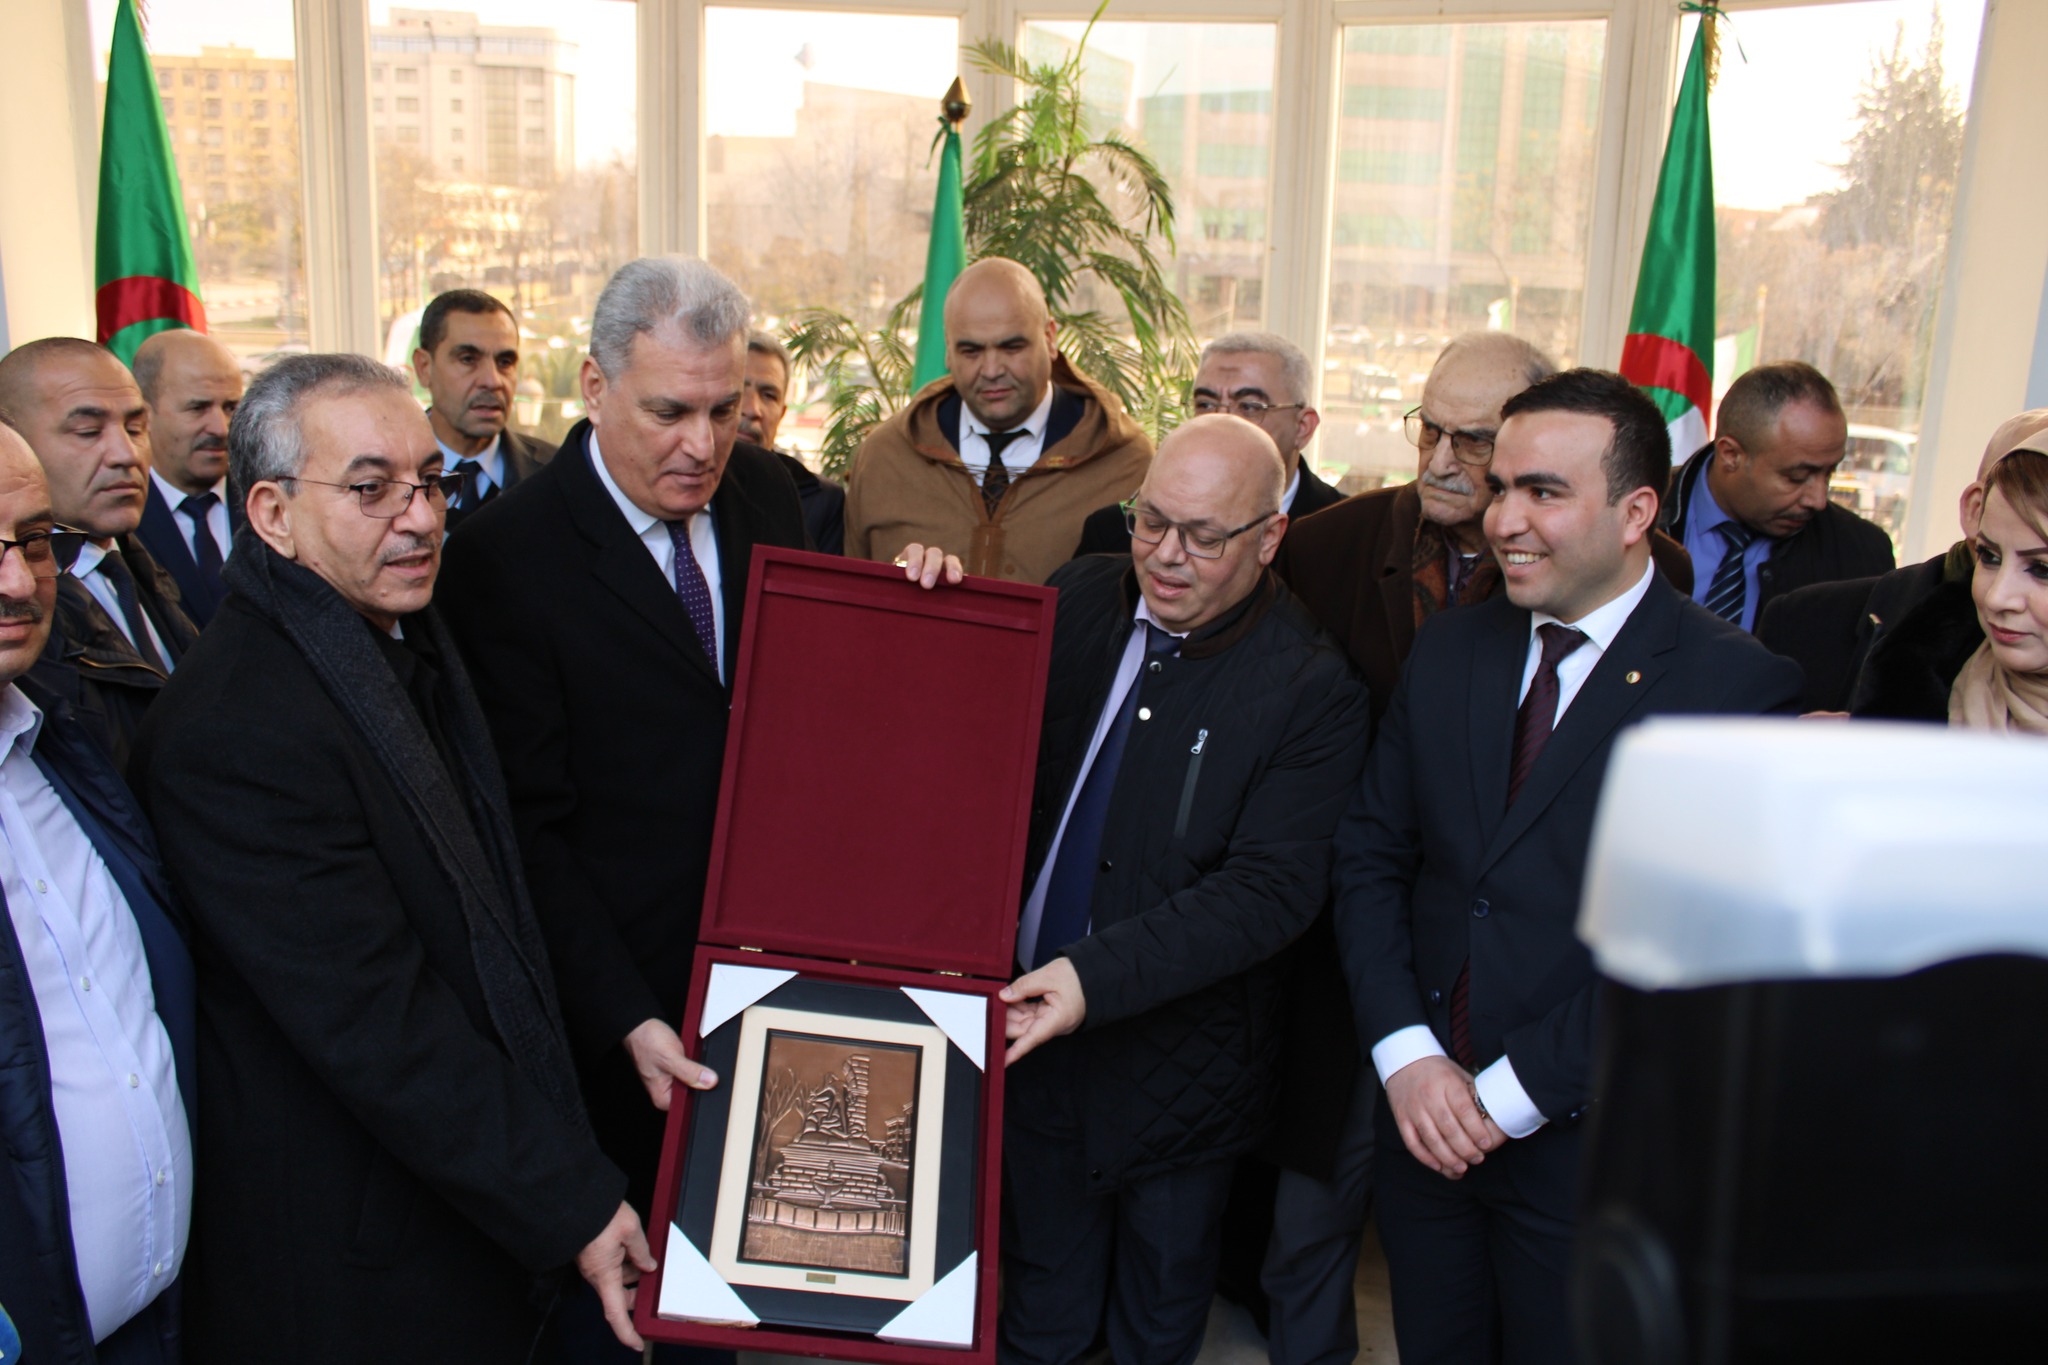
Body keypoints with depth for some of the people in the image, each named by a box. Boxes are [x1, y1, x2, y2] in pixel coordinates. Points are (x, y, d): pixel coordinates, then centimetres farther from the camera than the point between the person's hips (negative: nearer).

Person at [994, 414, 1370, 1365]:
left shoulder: (1312, 690, -18)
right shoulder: (1079, 598, -4)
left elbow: (1269, 889, -23)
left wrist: (1099, 975, -32)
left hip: (1176, 1063, -3)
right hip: (1029, 1020, 4)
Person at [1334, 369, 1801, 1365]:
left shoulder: (1741, 688, -13)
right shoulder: (1449, 651, 4)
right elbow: (1369, 854, 3)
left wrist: (1513, 1093, -16)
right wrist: (1405, 1054, -9)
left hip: (1591, 1143, -4)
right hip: (1424, 1123, 4)